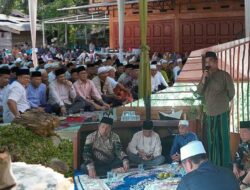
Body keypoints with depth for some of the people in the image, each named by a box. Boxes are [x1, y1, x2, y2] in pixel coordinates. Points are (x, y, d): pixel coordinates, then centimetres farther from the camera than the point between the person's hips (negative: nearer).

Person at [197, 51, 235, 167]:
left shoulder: (224, 75, -4)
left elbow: (231, 92, 3)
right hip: (210, 113, 5)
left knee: (223, 139, -3)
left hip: (222, 112, -5)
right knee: (212, 140, 8)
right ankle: (213, 165, 16)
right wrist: (203, 80, -10)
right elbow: (199, 92, 5)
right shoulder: (205, 76, 11)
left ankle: (225, 166, 2)